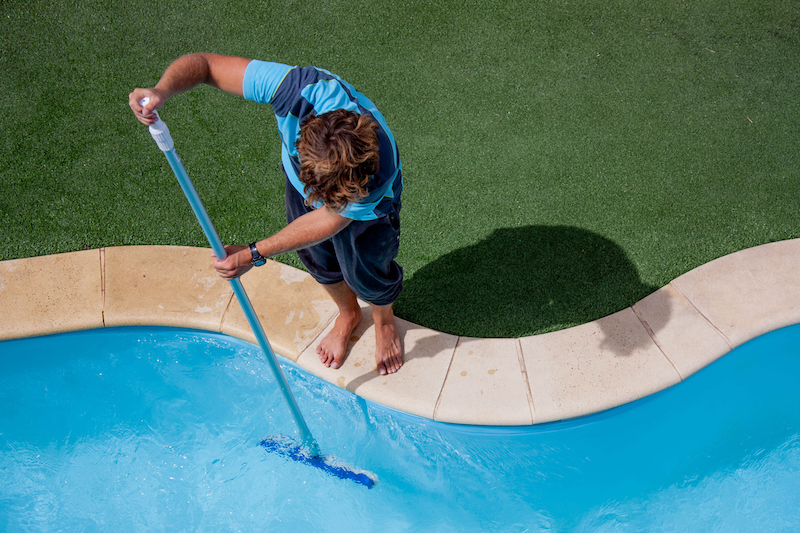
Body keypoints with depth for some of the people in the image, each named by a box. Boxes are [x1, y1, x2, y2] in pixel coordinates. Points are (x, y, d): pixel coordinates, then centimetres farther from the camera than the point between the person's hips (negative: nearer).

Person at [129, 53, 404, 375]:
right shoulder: (300, 90, -46)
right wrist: (162, 90, -58)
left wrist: (255, 254, -31)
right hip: (302, 169, 3)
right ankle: (348, 314, 52)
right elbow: (204, 64, -37)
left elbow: (329, 220, -31)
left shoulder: (380, 175, -46)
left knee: (366, 273, 8)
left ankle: (384, 321, 47)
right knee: (319, 259, 19)